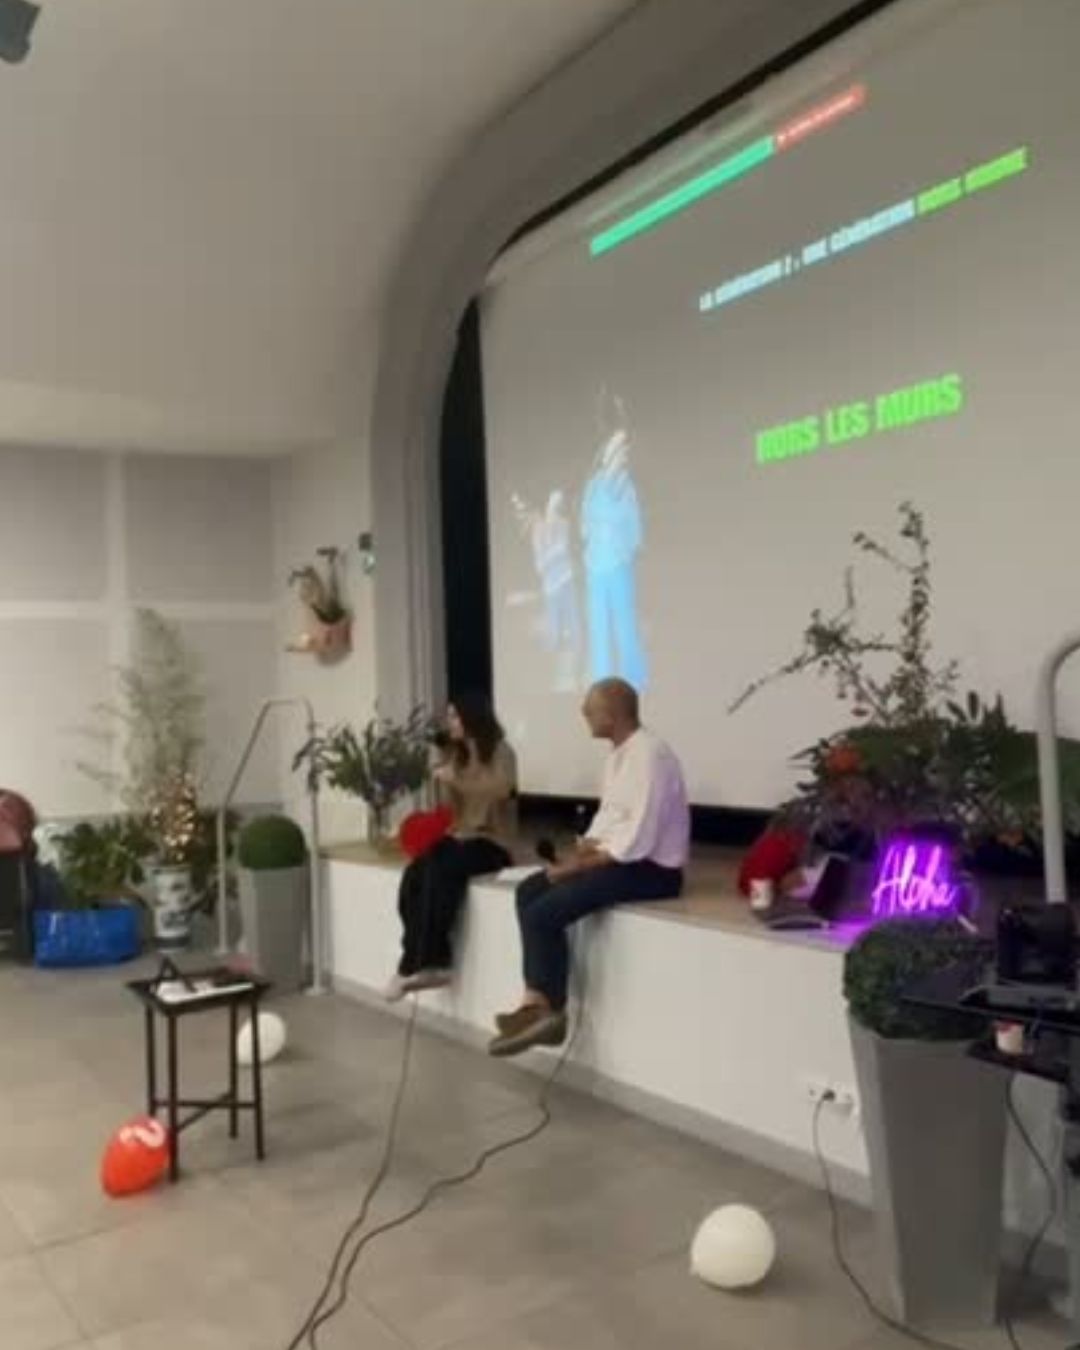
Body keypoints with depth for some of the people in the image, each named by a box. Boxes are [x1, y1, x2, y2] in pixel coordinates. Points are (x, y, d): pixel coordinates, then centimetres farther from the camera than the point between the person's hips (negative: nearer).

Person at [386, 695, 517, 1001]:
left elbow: (501, 790, -22)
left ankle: (415, 964, -25)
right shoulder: (454, 755, 17)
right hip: (458, 837, 6)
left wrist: (454, 779, -21)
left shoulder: (500, 752, -1)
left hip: (491, 842, -5)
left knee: (440, 870, -33)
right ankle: (433, 963, -25)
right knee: (414, 874, -26)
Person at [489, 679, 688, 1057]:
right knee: (529, 891, 1)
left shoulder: (648, 756, -21)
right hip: (620, 856, 10)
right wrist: (579, 852, 0)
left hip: (650, 868, -10)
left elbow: (636, 842, -25)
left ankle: (551, 1012, -1)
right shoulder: (619, 754, 10)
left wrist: (579, 865, -17)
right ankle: (536, 1002, -2)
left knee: (544, 913, -18)